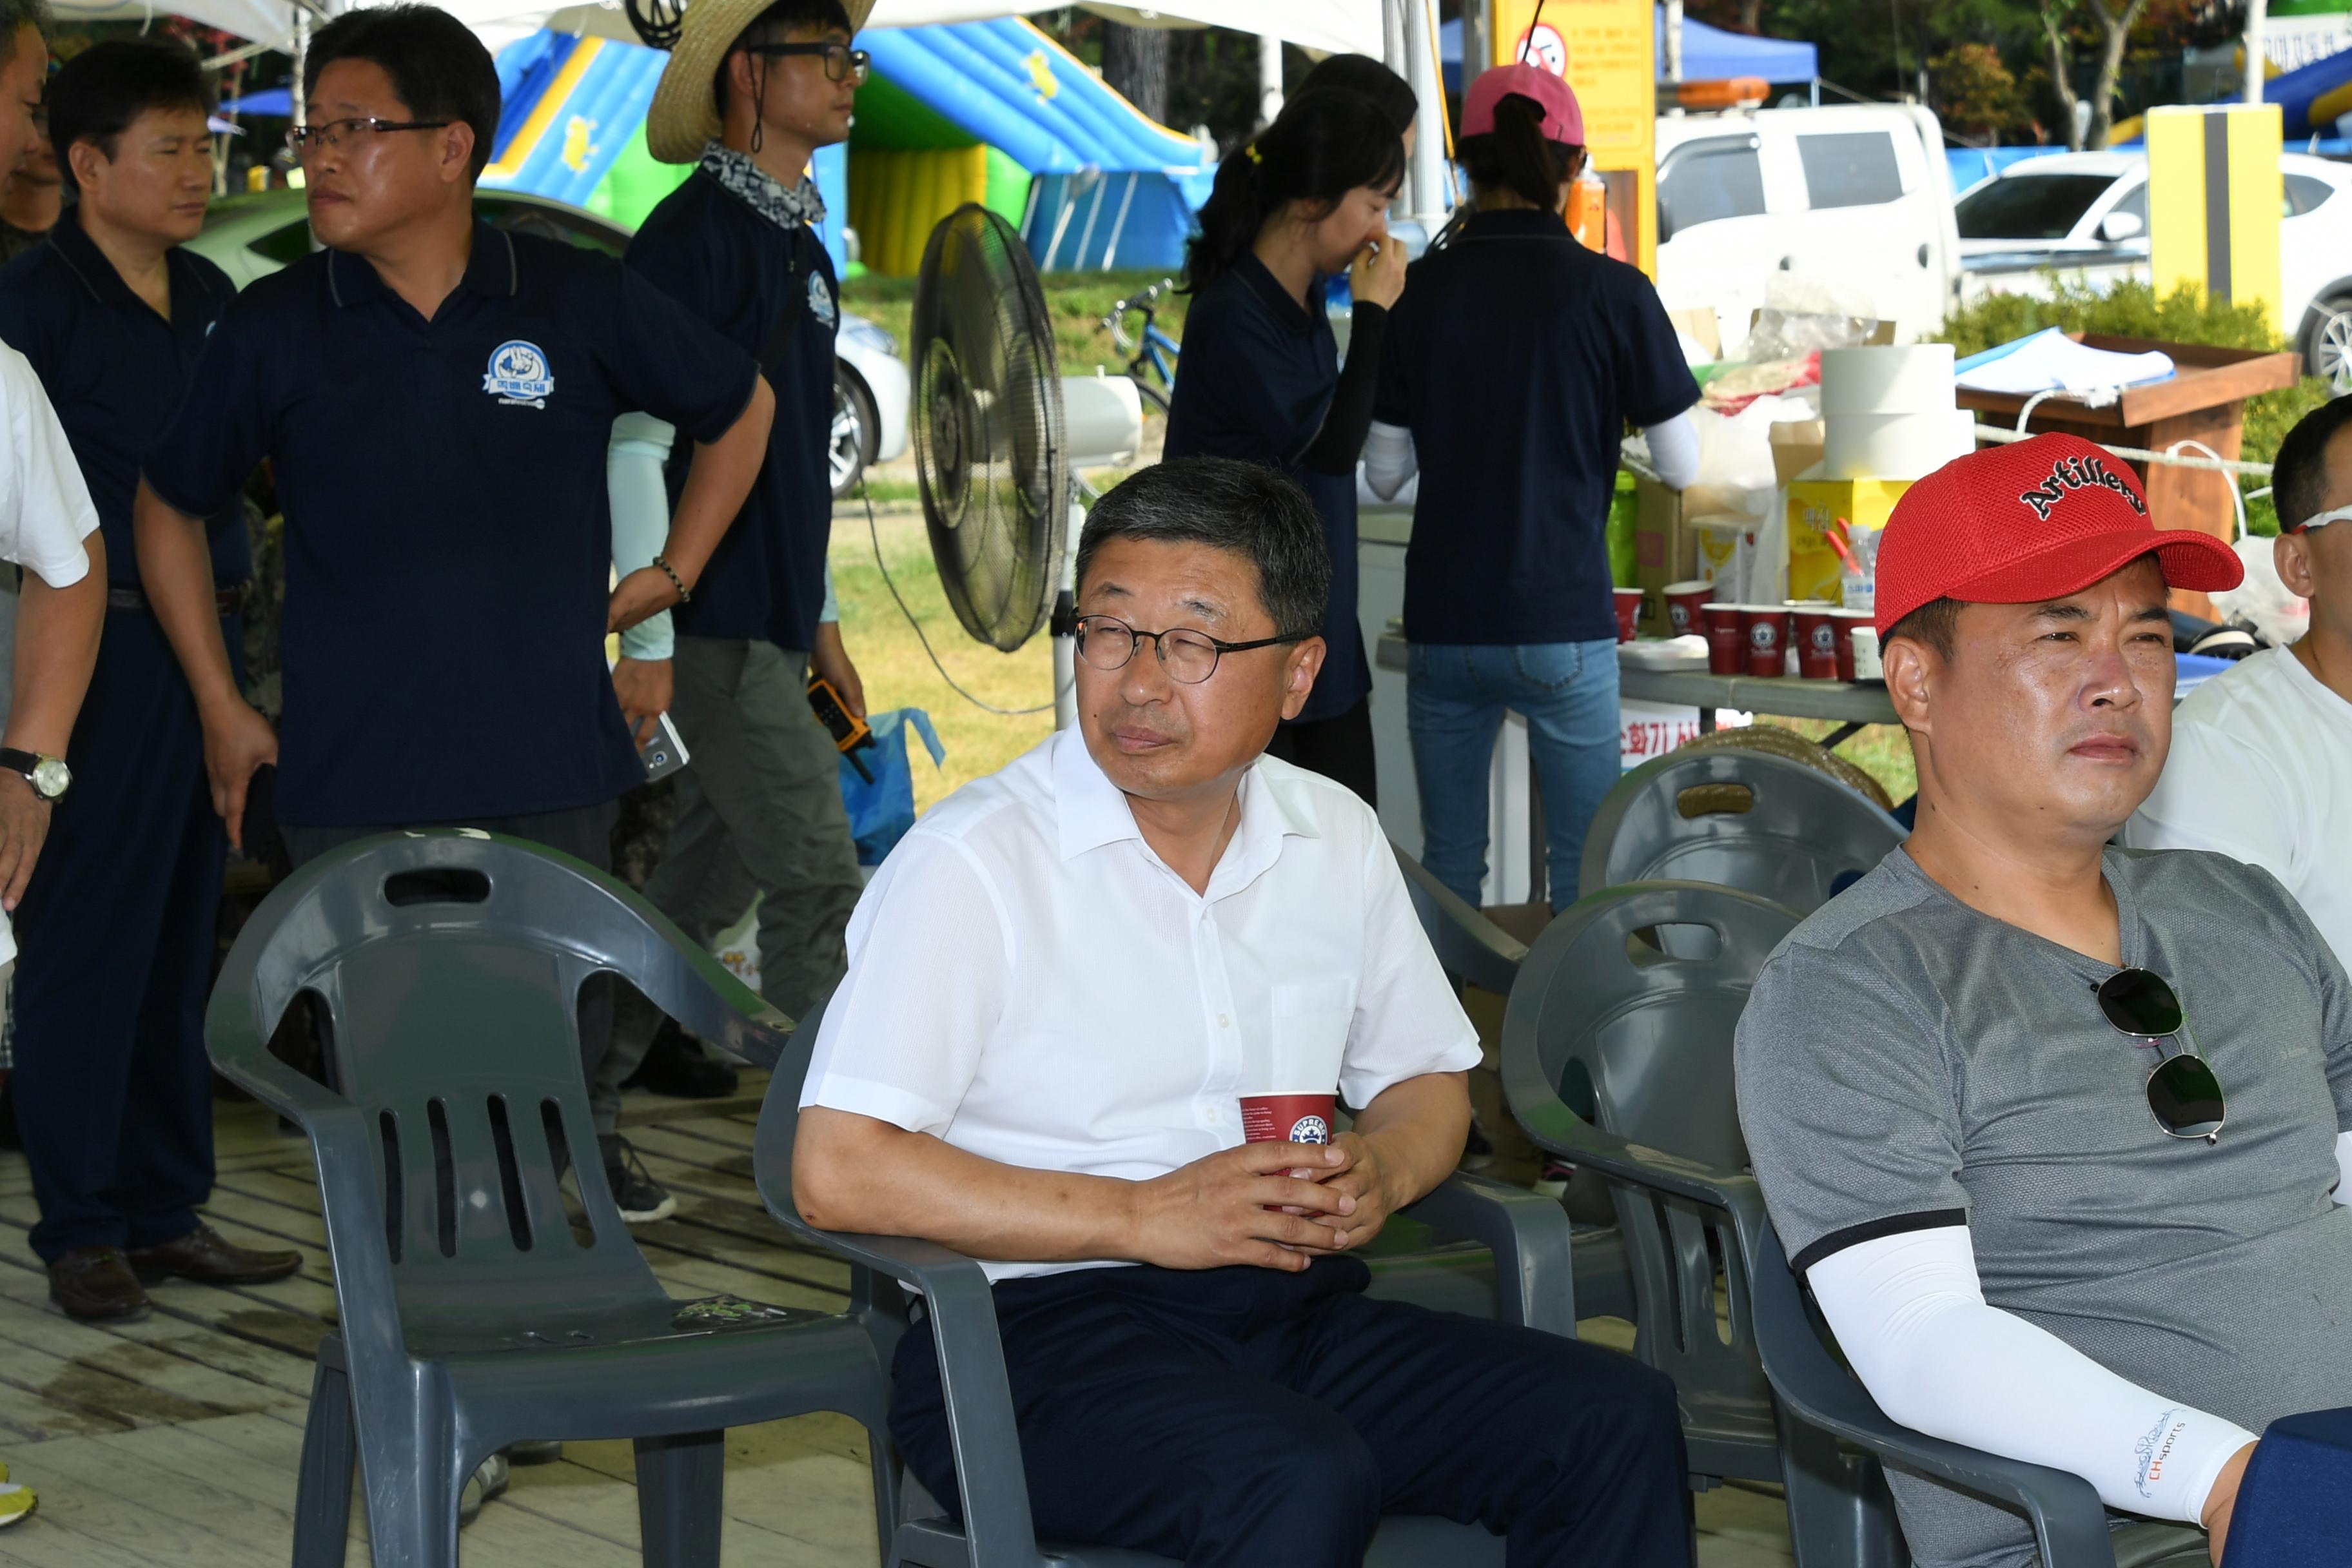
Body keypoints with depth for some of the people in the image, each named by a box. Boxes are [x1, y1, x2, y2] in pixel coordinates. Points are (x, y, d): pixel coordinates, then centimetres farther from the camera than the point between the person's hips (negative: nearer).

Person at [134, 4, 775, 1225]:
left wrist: (670, 576, 11)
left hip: (552, 765, 1)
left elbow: (739, 407, 17)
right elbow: (170, 506, 13)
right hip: (355, 780, 0)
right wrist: (220, 706, 9)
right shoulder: (274, 332, 0)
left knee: (569, 1026, 8)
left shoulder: (579, 303, 0)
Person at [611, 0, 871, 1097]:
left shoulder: (797, 242, 15)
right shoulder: (696, 235, -14)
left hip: (767, 618, 9)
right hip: (716, 625, -9)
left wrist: (819, 619, 23)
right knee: (817, 883, -10)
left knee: (716, 860, 19)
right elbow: (633, 438, -19)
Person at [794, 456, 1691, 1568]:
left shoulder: (1335, 840, 11)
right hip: (1039, 1326, -6)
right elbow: (837, 1171, -15)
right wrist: (1148, 1216, -16)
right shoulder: (975, 862, -8)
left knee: (1619, 1424, -16)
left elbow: (1430, 1081, 24)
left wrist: (1380, 1172, -2)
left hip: (1290, 1309, 6)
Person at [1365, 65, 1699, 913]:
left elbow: (1384, 476, 5)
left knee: (1448, 871, 12)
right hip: (1562, 623, -3)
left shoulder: (1420, 291, -1)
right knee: (1586, 872, 8)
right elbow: (1681, 466, 0)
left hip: (1444, 621, 3)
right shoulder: (1612, 292, -8)